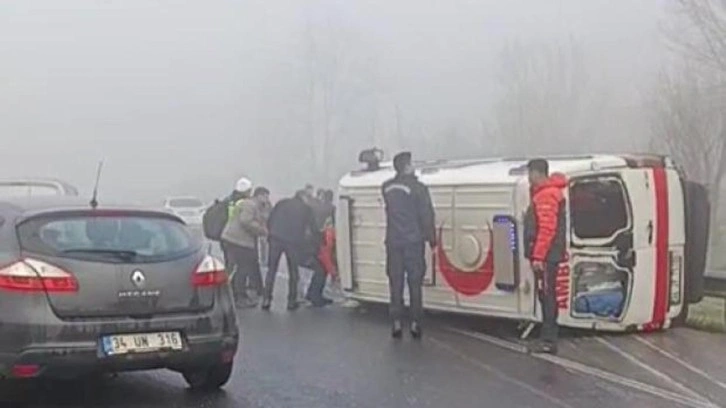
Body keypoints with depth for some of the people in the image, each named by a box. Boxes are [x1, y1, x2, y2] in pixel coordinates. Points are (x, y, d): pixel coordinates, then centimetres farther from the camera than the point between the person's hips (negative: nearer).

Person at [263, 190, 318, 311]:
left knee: (271, 270, 8)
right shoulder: (306, 208, 13)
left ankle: (267, 299, 2)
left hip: (276, 239, 2)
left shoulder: (281, 203, 17)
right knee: (293, 272, 10)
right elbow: (313, 228, 13)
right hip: (294, 241, -1)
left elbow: (269, 222, 12)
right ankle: (291, 301, 12)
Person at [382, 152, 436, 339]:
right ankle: (415, 324, 5)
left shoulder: (387, 187, 4)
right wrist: (431, 237, 4)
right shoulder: (417, 187, -9)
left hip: (393, 242, 3)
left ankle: (397, 324, 8)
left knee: (395, 283, 7)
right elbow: (427, 216, -8)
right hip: (413, 242, -3)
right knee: (415, 283, 3)